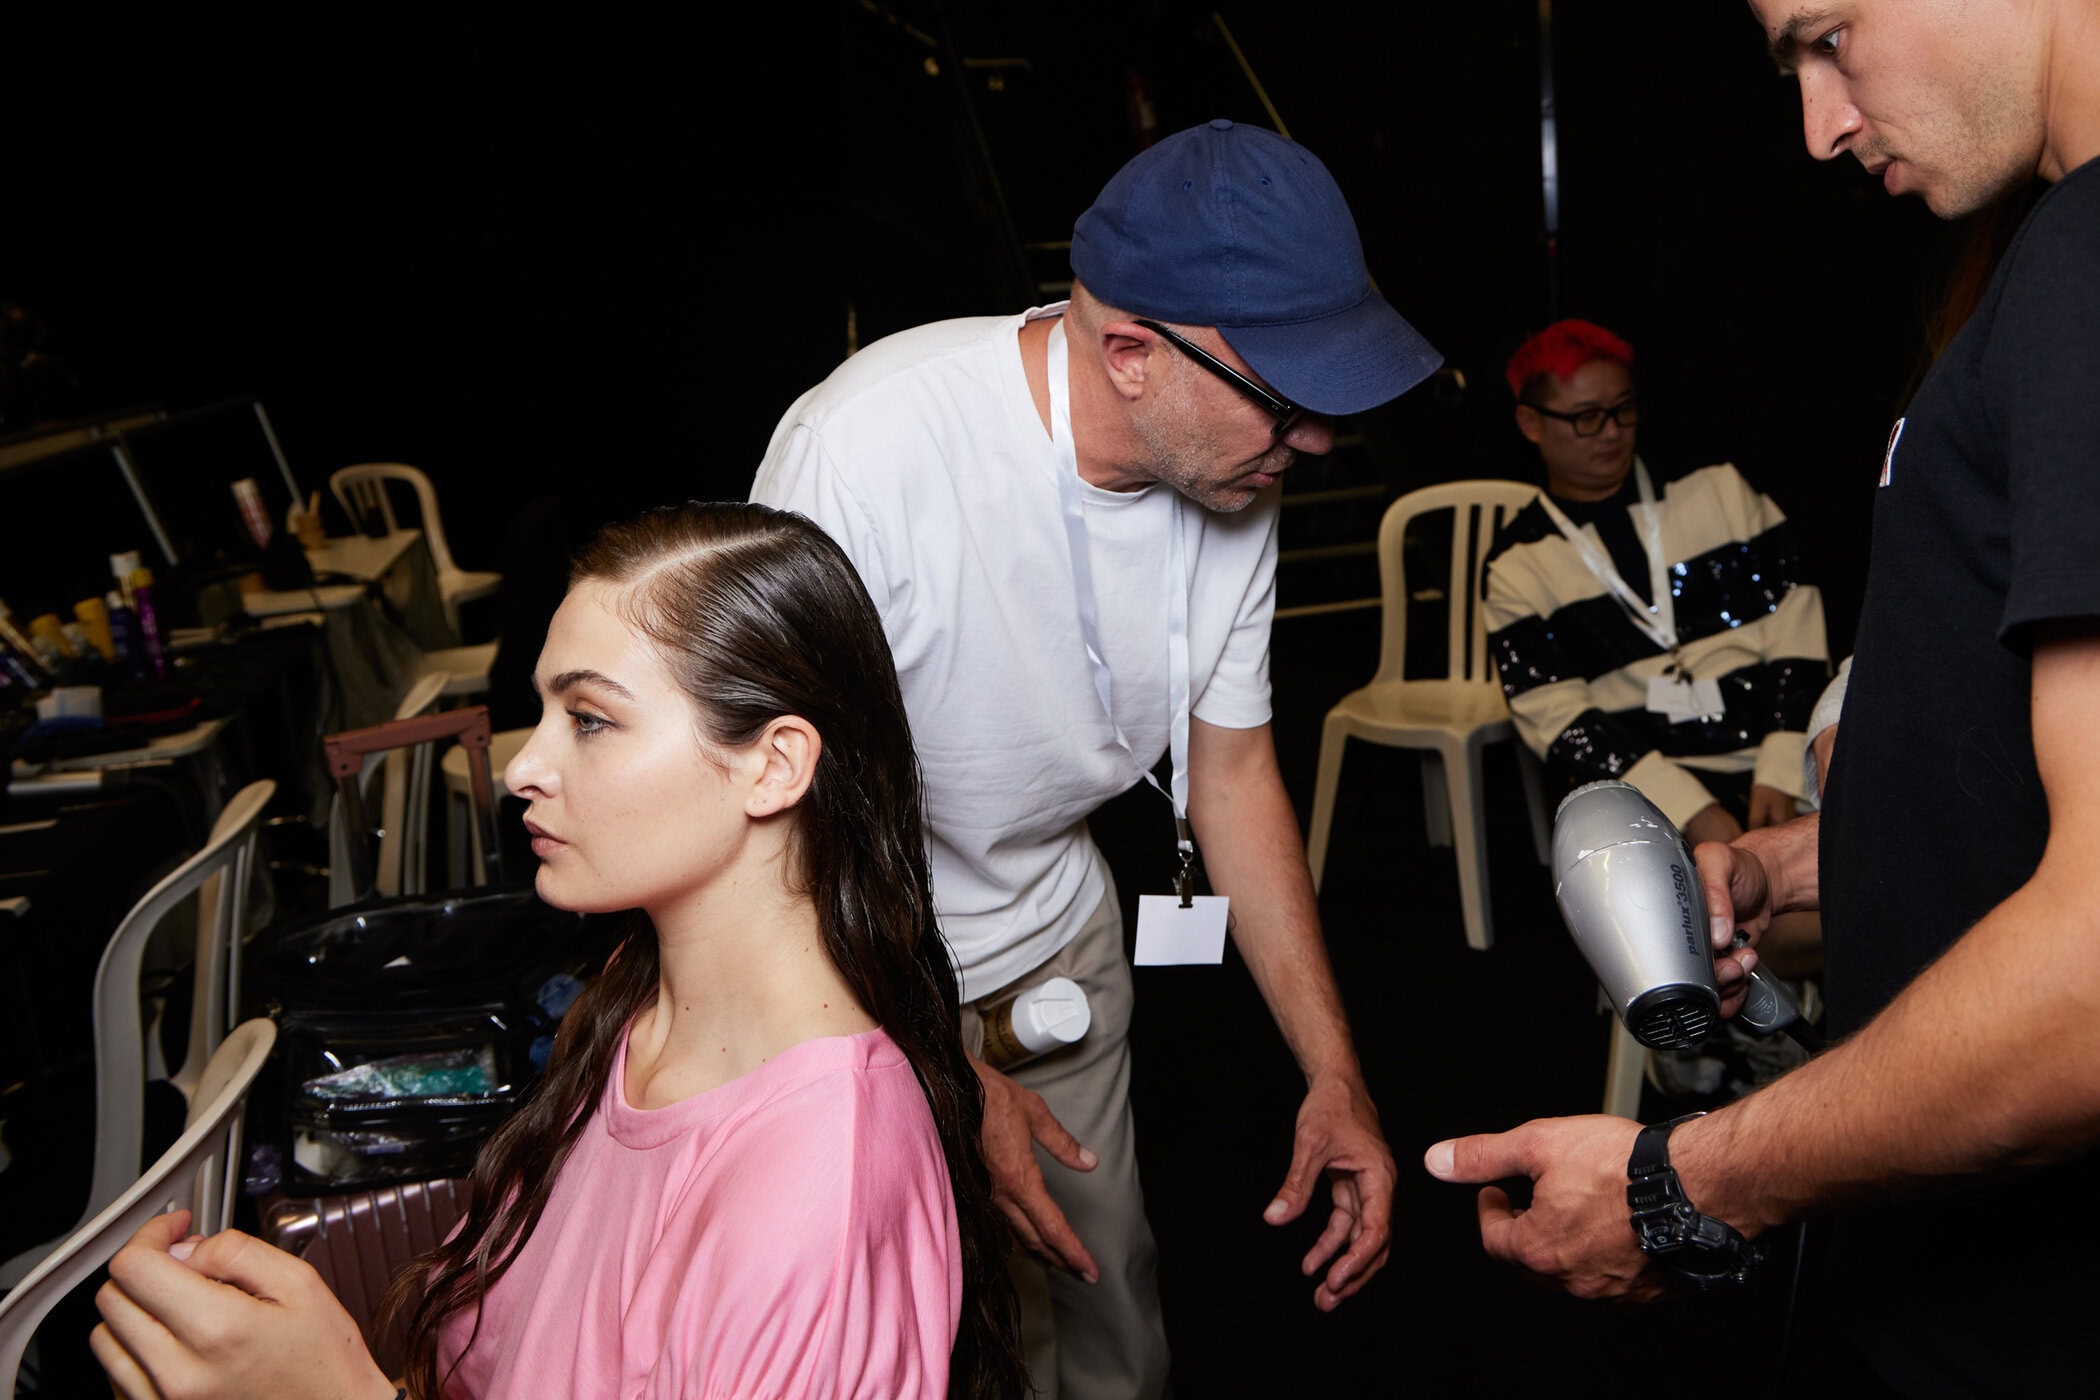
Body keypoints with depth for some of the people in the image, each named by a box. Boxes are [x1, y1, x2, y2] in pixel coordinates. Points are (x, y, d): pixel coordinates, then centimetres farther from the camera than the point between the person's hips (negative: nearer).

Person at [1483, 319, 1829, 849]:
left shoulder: (1718, 490, 14)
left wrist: (1780, 773, -8)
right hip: (1645, 775, -2)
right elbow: (1556, 717, -2)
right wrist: (1691, 810, -15)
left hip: (1778, 755, 2)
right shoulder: (1520, 564, 8)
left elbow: (1796, 633, 8)